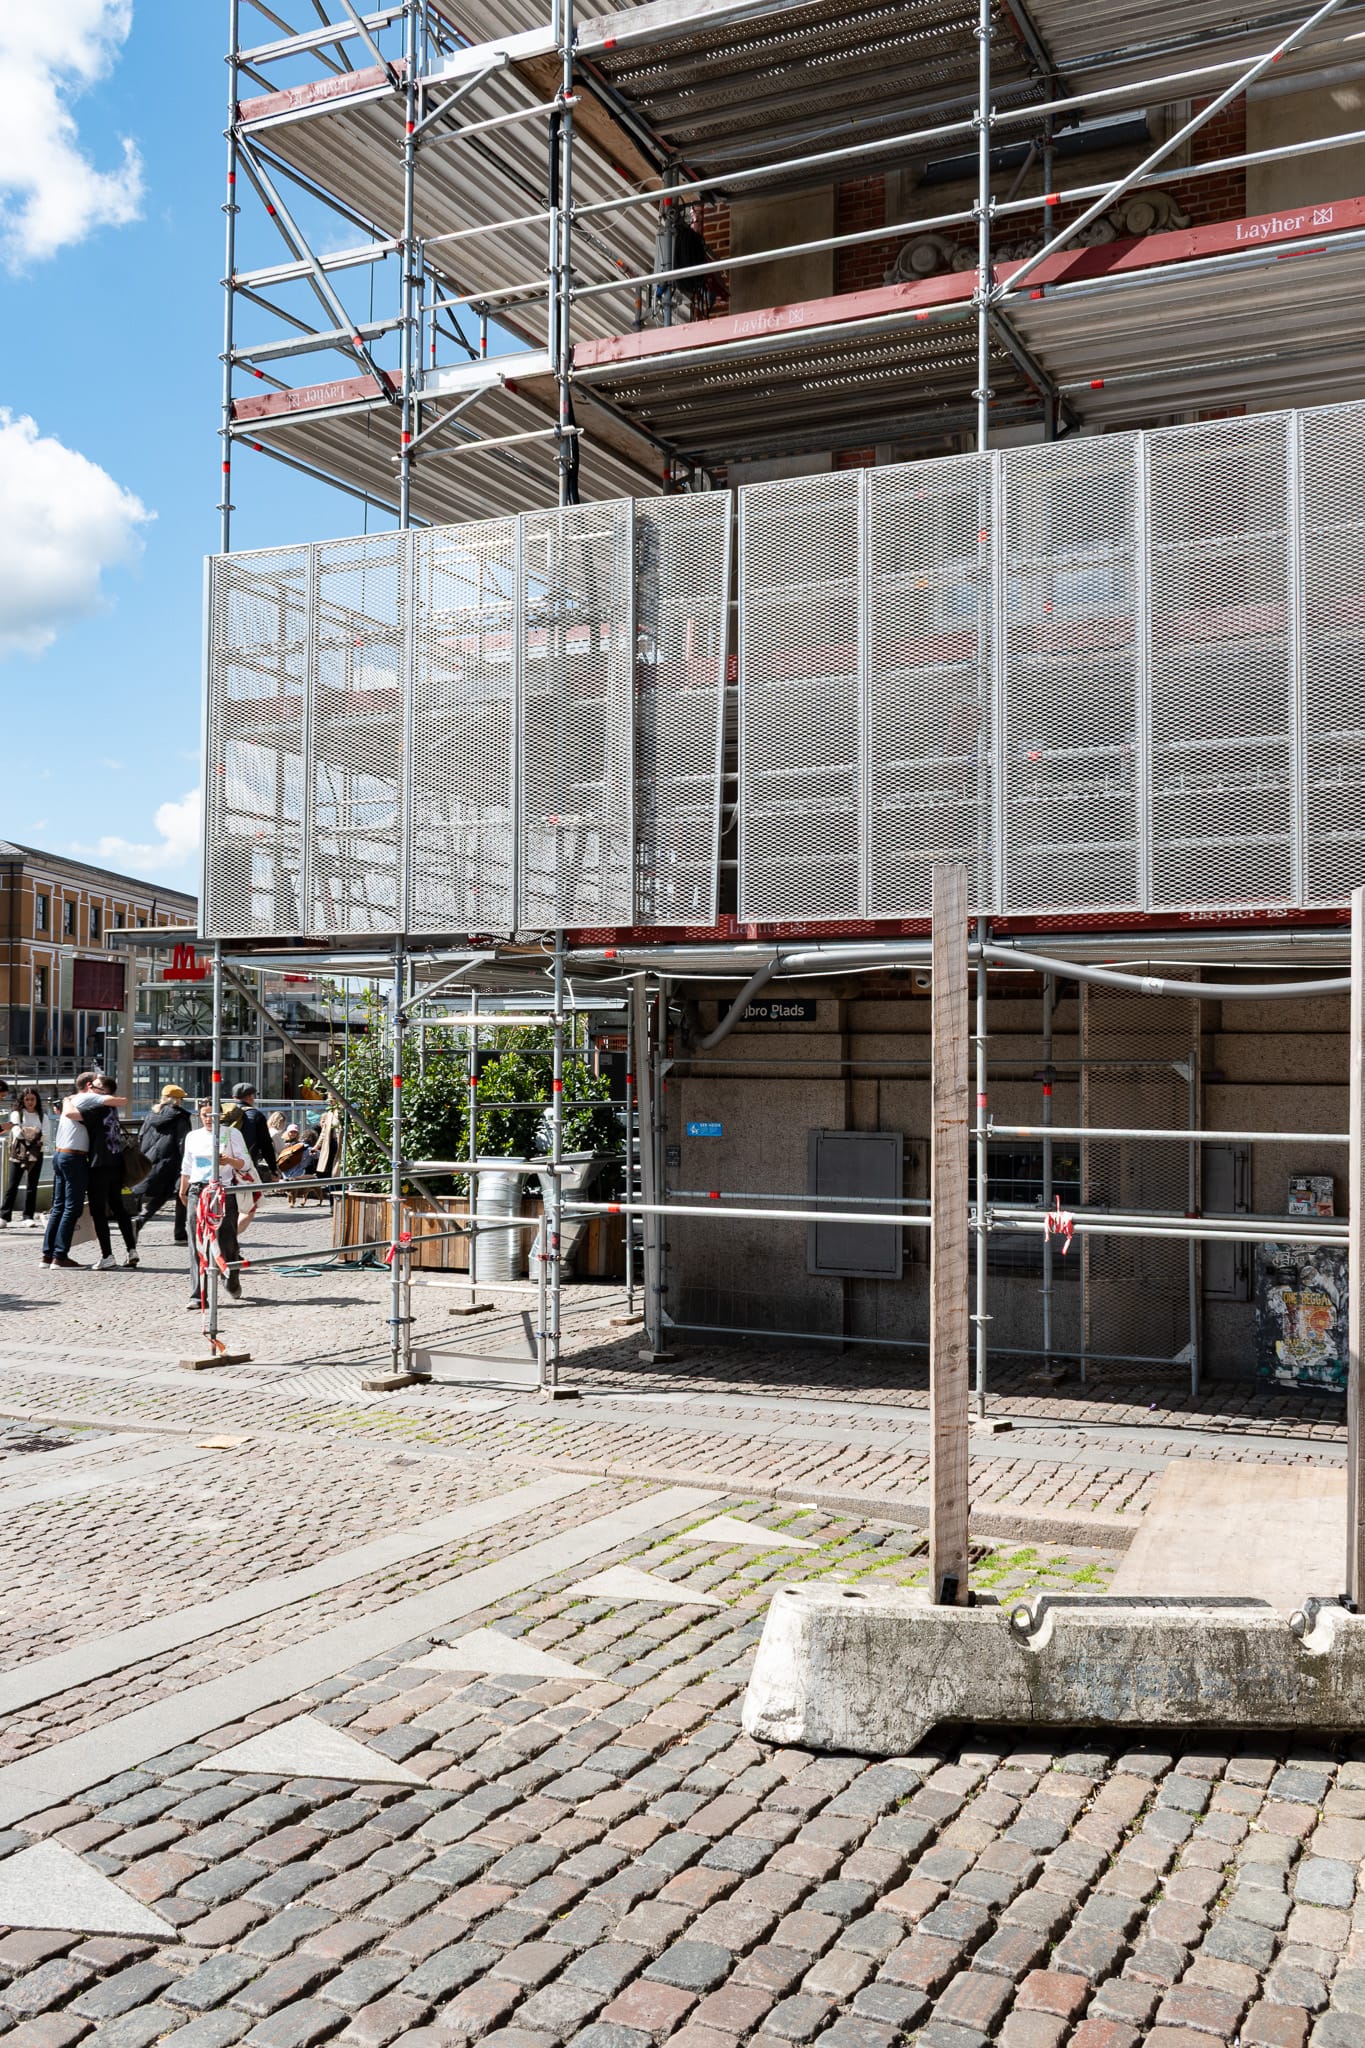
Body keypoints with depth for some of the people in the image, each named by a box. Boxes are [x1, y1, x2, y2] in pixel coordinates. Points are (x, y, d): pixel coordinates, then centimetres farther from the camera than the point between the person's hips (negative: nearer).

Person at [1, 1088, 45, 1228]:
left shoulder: (42, 1116, 9)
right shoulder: (16, 1114, 3)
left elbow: (45, 1135, 6)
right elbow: (17, 1132, -10)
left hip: (35, 1154, 2)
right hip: (18, 1153, -2)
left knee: (32, 1186, 0)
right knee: (12, 1186, -3)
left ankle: (28, 1217, 4)